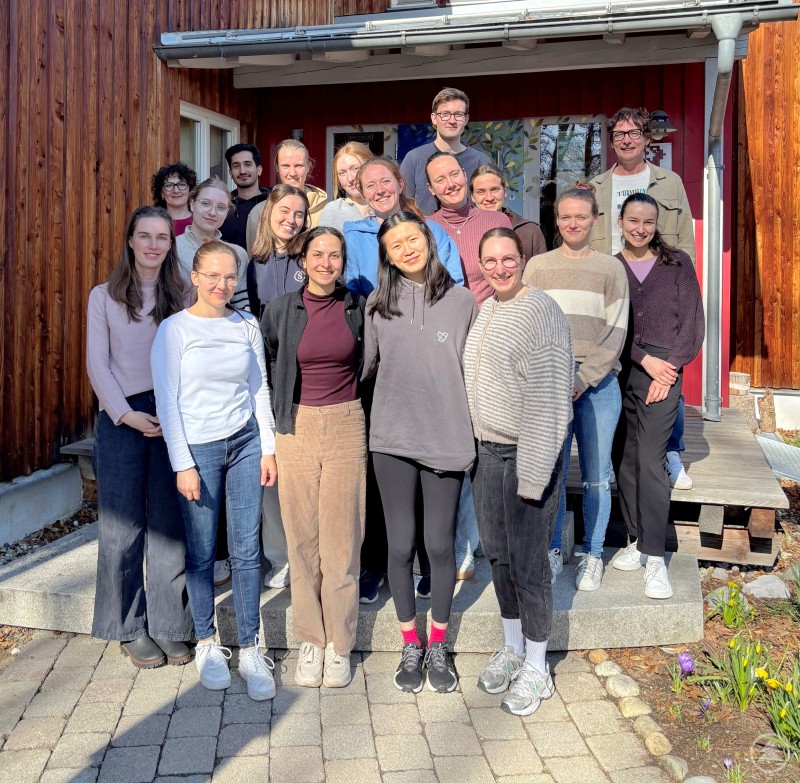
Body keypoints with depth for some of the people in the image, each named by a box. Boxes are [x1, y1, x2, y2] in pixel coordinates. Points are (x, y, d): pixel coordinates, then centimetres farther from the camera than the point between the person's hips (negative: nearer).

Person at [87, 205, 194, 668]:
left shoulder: (182, 296, 10)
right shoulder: (104, 297, 7)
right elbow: (97, 364, 1)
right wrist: (128, 414, -10)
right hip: (121, 418, -1)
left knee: (170, 525, 3)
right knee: (123, 524, 2)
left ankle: (170, 627, 13)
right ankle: (131, 629, 14)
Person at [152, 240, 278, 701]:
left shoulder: (247, 325, 6)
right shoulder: (175, 329, -4)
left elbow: (260, 389, 10)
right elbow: (166, 402, -6)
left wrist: (268, 448, 5)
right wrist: (183, 464, -9)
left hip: (245, 442, 3)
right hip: (198, 449, -3)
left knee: (247, 551, 2)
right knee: (202, 553, 4)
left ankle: (250, 650, 12)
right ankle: (207, 645, 22)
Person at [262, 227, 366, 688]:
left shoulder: (358, 308, 2)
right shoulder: (281, 310, 1)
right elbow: (264, 366, 13)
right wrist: (279, 415, 9)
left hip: (346, 428, 0)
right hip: (297, 428, 0)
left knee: (341, 539, 2)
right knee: (303, 539, 5)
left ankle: (339, 645, 13)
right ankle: (310, 641, 17)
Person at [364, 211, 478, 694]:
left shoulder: (462, 301, 0)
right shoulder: (378, 303, 2)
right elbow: (365, 365, 10)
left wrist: (476, 433, 3)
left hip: (447, 438, -1)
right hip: (393, 438, 1)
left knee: (441, 544, 7)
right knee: (401, 544, 7)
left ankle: (438, 645, 26)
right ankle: (411, 644, 25)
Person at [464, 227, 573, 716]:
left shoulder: (540, 313, -16)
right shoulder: (487, 310, 11)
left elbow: (547, 400, -21)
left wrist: (533, 475, -21)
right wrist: (481, 443, 18)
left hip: (530, 453, -8)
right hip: (489, 449, 8)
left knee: (528, 561, -1)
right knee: (498, 552, 16)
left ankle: (536, 669, 16)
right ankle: (512, 648, 34)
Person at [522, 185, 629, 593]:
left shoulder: (611, 268, 6)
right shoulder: (538, 267, 9)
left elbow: (615, 332, 0)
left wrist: (582, 380, -10)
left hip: (598, 383, -1)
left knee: (596, 474, 3)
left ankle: (592, 555, 15)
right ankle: (552, 550, 17)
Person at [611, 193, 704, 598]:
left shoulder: (677, 263, 6)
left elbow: (693, 322, 2)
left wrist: (668, 369, -8)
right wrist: (644, 360, -10)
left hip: (663, 369, -3)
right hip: (620, 370, 3)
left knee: (650, 460, -11)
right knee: (626, 459, 4)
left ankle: (655, 558, -8)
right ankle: (637, 540, 17)